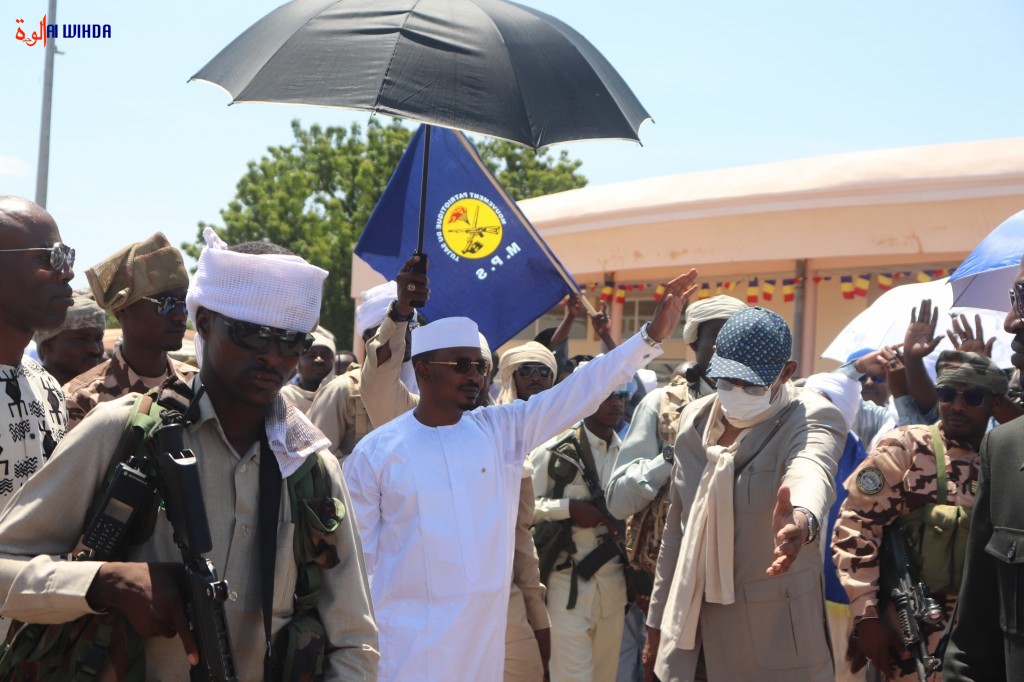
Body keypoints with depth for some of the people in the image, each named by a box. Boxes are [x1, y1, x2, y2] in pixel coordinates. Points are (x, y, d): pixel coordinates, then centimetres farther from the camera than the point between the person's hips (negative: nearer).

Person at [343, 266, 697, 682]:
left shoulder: (503, 430, 2)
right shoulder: (375, 452, -4)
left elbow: (582, 391, -2)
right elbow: (360, 553, 1)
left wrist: (653, 335, -9)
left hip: (486, 628, 3)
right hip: (408, 634, -3)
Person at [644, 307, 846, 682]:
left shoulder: (813, 418, -12)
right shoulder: (694, 418, 4)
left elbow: (811, 472, -36)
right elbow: (677, 529, 10)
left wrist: (802, 520, -57)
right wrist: (657, 622, 12)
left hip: (772, 637, -4)